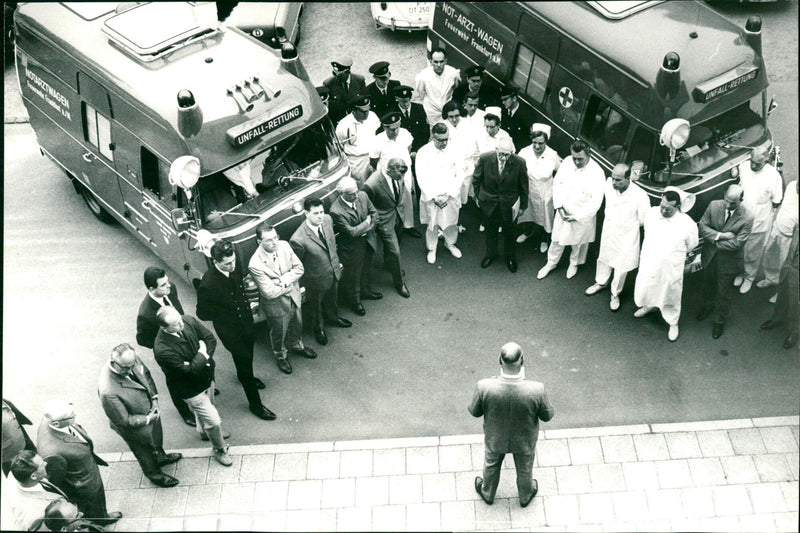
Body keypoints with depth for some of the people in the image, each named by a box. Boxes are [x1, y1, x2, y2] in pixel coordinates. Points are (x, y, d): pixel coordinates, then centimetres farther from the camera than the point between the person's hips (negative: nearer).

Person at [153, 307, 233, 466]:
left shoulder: (188, 320, -19)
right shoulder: (162, 349, -38)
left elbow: (210, 339, -7)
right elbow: (190, 371, -32)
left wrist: (205, 359, -21)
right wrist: (202, 354, -20)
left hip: (205, 376, 7)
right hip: (190, 389, -7)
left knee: (204, 410, 32)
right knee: (213, 420, 2)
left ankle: (204, 432, 64)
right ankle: (220, 450, 31)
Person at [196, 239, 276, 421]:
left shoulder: (236, 267, -17)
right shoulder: (208, 285, -35)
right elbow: (202, 313, -20)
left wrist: (245, 303, 0)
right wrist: (227, 313, -17)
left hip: (246, 320, 6)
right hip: (230, 330, -6)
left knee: (248, 354, 30)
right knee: (242, 358, 10)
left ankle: (246, 376, 63)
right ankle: (255, 404, 30)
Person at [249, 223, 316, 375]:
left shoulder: (284, 245, -17)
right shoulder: (255, 264, -33)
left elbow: (299, 268, -9)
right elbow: (270, 292, -29)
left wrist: (283, 281, -24)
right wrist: (290, 285, -17)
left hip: (294, 297, 5)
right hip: (276, 304, -5)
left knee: (297, 325, 30)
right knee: (279, 333, 21)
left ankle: (297, 345, 60)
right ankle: (281, 355, 51)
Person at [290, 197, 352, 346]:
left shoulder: (327, 219, -19)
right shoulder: (298, 240, -38)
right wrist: (302, 286, -9)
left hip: (334, 272, 5)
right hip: (317, 280, -5)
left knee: (332, 300, 34)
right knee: (316, 306, 25)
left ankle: (333, 318, 64)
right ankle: (318, 329, 54)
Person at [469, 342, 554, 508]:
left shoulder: (484, 387, -37)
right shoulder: (537, 390, -38)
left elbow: (475, 412, -16)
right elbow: (546, 416, -18)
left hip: (495, 439, 0)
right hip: (524, 441, 0)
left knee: (491, 466, 33)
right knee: (524, 469, 33)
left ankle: (487, 493, 61)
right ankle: (525, 496, 61)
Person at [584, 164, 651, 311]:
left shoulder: (640, 197, -33)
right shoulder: (609, 184, -22)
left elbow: (645, 221, -18)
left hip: (626, 238, -4)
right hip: (608, 231, 4)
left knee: (621, 268, 16)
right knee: (604, 258, 28)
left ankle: (615, 294, 43)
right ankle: (601, 282, 56)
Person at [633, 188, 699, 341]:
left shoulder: (688, 224, -24)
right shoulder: (651, 213, -15)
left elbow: (691, 246, -4)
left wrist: (673, 254, 8)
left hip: (671, 269, -3)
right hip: (648, 264, 3)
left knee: (670, 296, 18)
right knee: (644, 289, 25)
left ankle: (673, 323, 44)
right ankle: (648, 306, 59)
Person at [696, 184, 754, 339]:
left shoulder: (746, 219, -25)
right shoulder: (714, 206, -14)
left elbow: (737, 243, -25)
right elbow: (702, 226, -10)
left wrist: (714, 242, -19)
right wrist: (719, 236, -25)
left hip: (728, 261, -4)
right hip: (709, 256, 4)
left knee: (723, 293, 13)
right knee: (708, 284, 28)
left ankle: (719, 321, 35)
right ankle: (708, 306, 57)